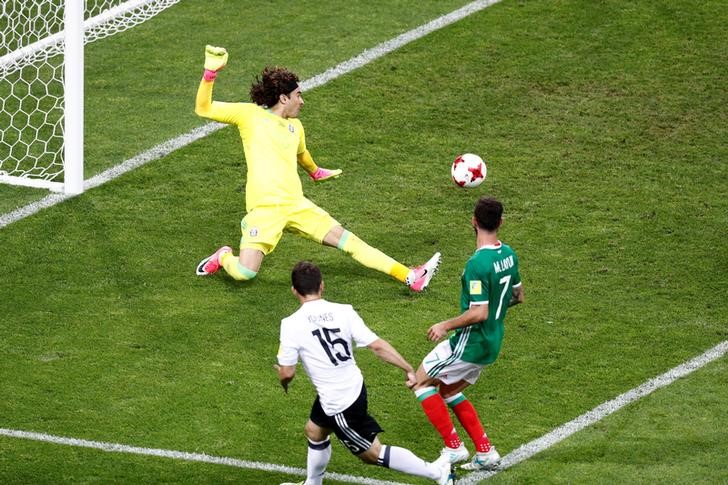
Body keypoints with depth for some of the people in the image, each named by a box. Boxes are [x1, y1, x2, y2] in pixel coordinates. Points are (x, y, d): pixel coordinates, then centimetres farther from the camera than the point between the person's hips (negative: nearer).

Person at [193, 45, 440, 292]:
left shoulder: (295, 126, 19)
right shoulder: (250, 114, 1)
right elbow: (203, 109, -3)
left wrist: (315, 172, 60)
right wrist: (210, 73, -14)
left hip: (296, 204, 6)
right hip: (264, 207, -5)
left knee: (345, 238, -2)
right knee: (244, 273, -18)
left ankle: (408, 276, -2)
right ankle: (223, 257, 18)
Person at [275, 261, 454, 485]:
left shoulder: (291, 324, -19)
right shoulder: (343, 312, -8)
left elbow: (287, 373, -13)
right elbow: (377, 345, -11)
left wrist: (283, 379, 12)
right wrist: (408, 369, -2)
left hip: (338, 405, -7)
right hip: (355, 388, 7)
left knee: (372, 453, 8)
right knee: (314, 432, 30)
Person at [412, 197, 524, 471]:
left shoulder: (477, 264, -25)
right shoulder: (508, 254, 2)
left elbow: (479, 313, -26)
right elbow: (518, 297, 15)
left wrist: (446, 325, -14)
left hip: (471, 343, -9)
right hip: (492, 343, 9)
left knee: (421, 381, 7)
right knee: (449, 391, 23)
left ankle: (454, 448, 4)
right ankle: (485, 452, 17)